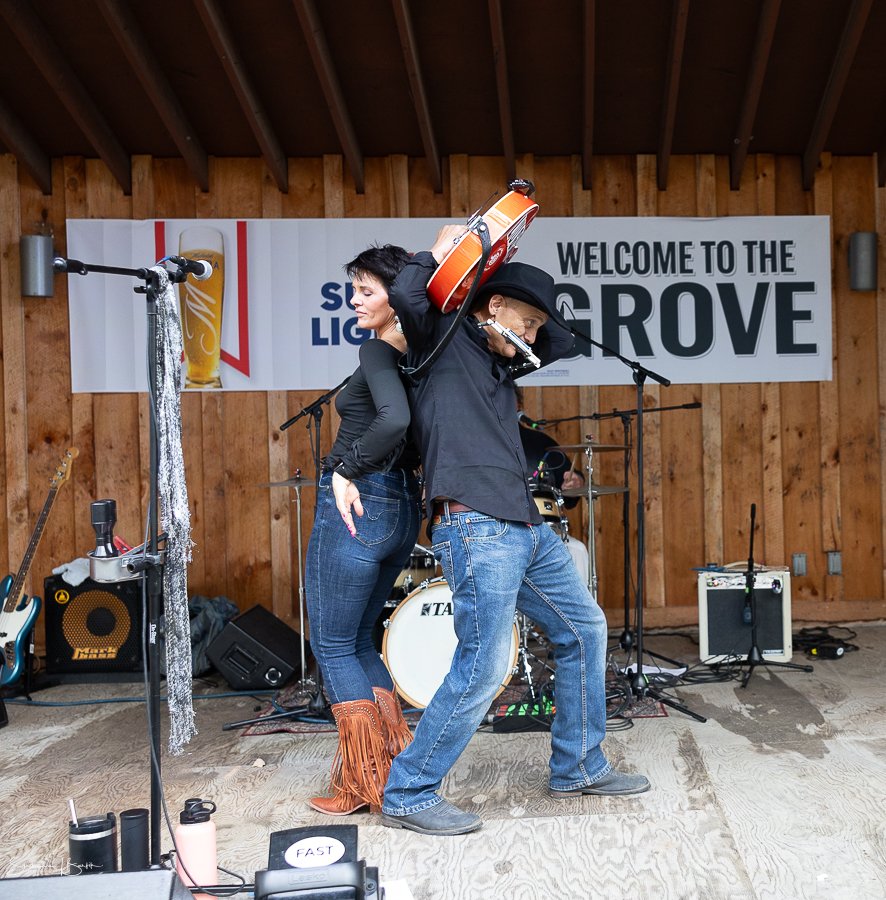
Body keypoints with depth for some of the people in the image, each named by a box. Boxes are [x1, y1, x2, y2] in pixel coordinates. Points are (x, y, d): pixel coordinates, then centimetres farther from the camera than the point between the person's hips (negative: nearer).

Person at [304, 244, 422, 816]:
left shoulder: (377, 352, -13)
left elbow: (393, 419, -32)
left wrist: (345, 468, -20)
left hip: (357, 506, -9)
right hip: (401, 509, 9)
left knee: (333, 647, 5)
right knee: (359, 643, 20)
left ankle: (365, 785, 13)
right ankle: (396, 768, 25)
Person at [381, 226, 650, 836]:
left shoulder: (501, 363, 22)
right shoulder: (443, 338, 0)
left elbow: (562, 346, 32)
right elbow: (407, 297, -20)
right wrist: (439, 252, -1)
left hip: (525, 527, 10)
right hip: (474, 527, -9)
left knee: (585, 630, 16)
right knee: (485, 665, -10)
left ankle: (580, 768, 32)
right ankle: (408, 795, 8)